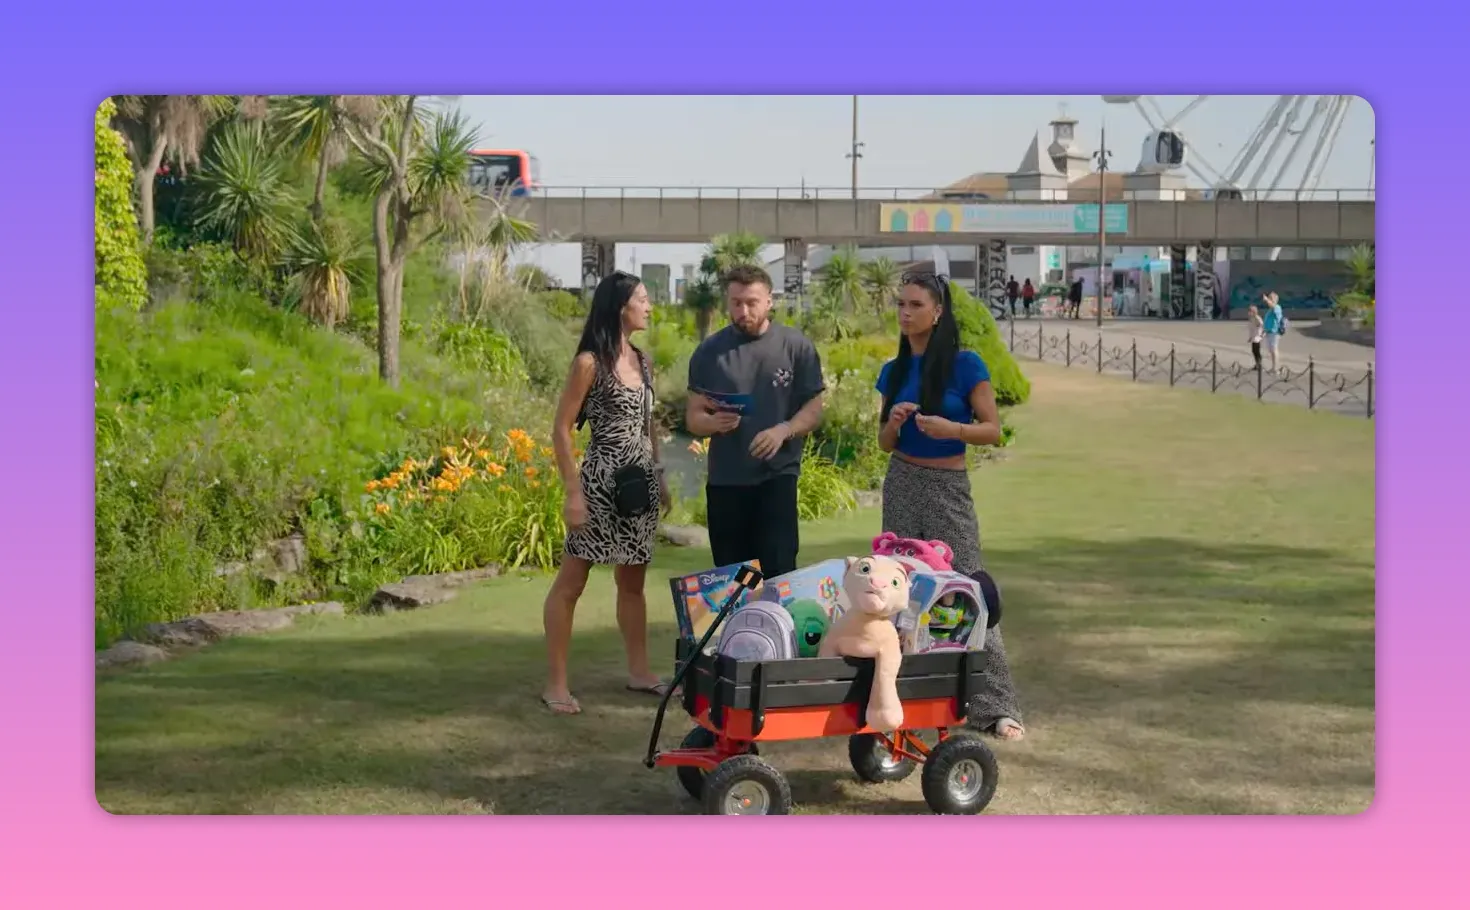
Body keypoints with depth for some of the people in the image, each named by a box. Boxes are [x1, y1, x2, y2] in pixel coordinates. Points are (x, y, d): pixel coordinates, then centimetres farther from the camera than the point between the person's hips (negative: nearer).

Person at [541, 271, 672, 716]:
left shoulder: (641, 359, 10)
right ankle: (556, 683, 3)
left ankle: (639, 671, 26)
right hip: (602, 482, -7)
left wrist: (659, 477, 16)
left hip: (640, 482, 7)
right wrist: (573, 492, -16)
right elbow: (561, 429, -12)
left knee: (633, 581, 16)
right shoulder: (589, 362, -11)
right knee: (570, 582, -1)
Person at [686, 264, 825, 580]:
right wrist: (714, 422, -17)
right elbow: (693, 417, 6)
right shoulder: (709, 351, 4)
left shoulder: (796, 346, -1)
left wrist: (784, 430, -20)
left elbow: (814, 409, -1)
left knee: (778, 571, -10)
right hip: (725, 480, 2)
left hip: (777, 476, -2)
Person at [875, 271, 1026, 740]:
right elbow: (884, 443, 12)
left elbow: (992, 429, -6)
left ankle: (996, 706, -6)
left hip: (949, 488, -5)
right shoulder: (894, 371, 7)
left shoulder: (965, 365, -7)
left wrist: (951, 428, -24)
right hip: (901, 485, 5)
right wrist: (894, 422, -10)